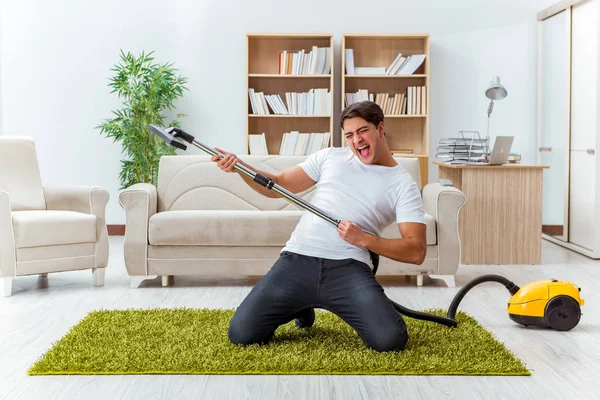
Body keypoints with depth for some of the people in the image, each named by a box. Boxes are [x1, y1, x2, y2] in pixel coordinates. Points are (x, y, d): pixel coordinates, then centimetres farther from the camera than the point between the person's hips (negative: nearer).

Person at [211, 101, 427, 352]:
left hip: (348, 269, -2)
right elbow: (279, 186, 19)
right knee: (241, 334, -10)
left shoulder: (403, 184, 6)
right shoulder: (330, 157, 17)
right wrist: (239, 166, 1)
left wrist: (364, 239, -15)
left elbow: (416, 251, -2)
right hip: (296, 260, 2)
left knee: (390, 340, -25)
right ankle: (302, 306, 21)